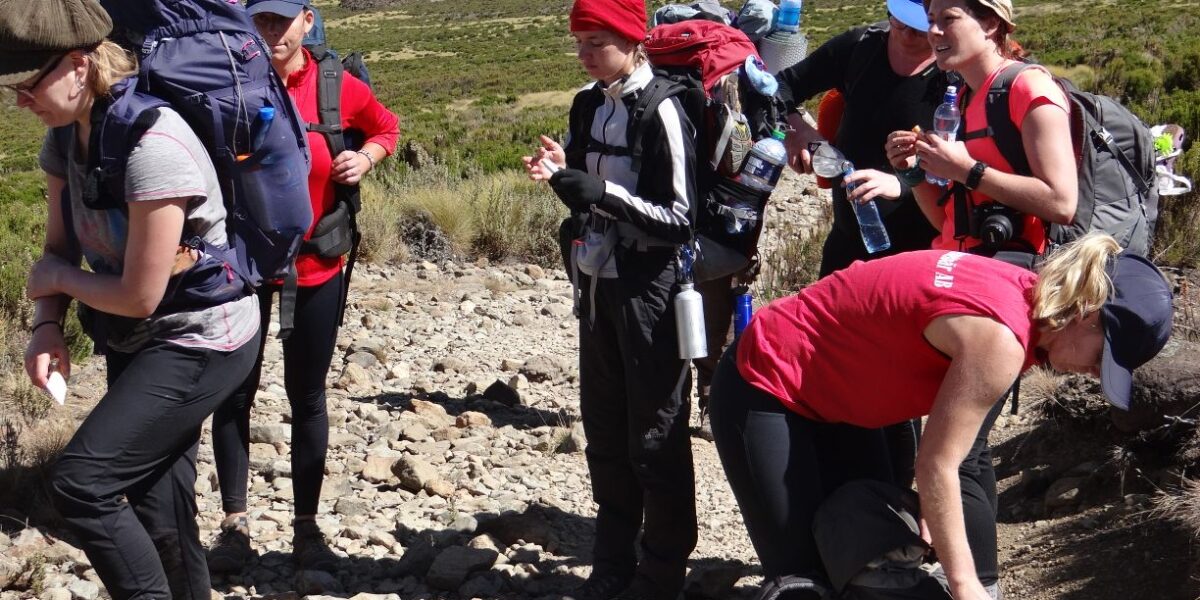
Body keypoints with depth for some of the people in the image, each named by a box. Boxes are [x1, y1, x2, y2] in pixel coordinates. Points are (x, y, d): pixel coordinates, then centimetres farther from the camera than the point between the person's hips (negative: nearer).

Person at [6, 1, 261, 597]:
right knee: (157, 510, 14)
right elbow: (57, 251, 8)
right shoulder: (64, 138, -1)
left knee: (81, 482, -15)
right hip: (136, 344, 8)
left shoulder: (151, 144, -28)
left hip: (200, 344, -8)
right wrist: (47, 326, -10)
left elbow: (140, 296, -24)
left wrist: (58, 279, -8)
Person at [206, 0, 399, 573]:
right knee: (234, 393, 5)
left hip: (315, 265, 1)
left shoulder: (338, 87, -4)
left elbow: (385, 126, 14)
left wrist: (366, 158, -5)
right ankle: (235, 525, 17)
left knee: (307, 398, 9)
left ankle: (307, 529, 20)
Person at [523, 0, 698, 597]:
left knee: (655, 434, 1)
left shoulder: (661, 110, -16)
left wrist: (603, 193, -25)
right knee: (604, 429, 14)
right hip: (597, 280, 8)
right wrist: (559, 170, -4)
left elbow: (681, 218, -17)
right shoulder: (587, 104, 6)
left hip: (647, 287, -8)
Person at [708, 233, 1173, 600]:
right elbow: (936, 465, -25)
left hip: (829, 397, 10)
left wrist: (930, 514, 3)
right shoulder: (999, 338, -29)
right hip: (765, 390, -10)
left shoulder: (1025, 295, -1)